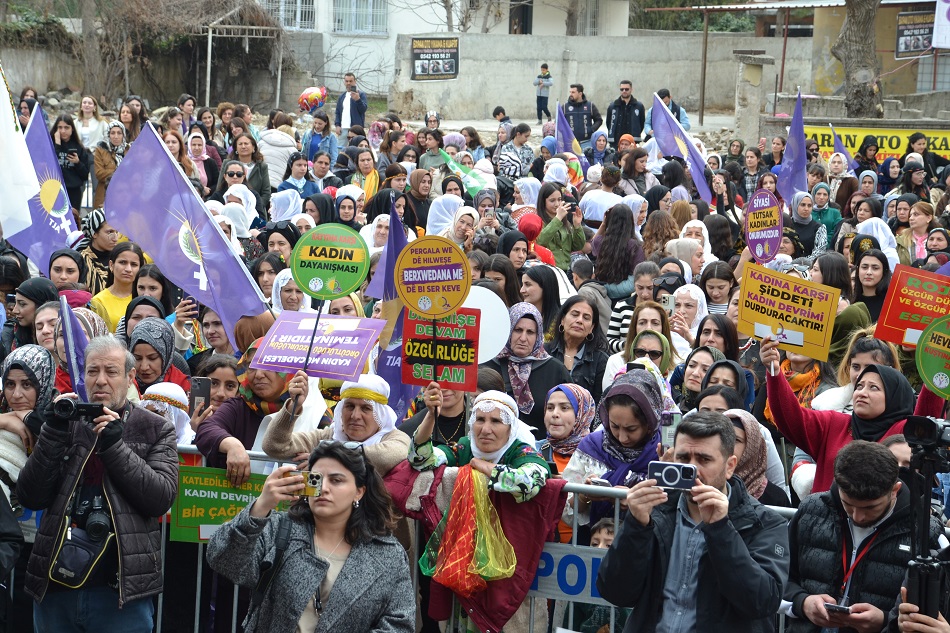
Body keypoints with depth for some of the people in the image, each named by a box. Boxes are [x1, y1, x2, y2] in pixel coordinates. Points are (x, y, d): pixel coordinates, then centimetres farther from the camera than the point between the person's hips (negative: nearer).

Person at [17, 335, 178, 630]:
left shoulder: (156, 430, 3)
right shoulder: (66, 425, 10)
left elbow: (161, 498, -9)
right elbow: (29, 497, 1)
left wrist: (114, 445, -15)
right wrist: (54, 434, -9)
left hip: (122, 589, -3)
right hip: (55, 587, 3)